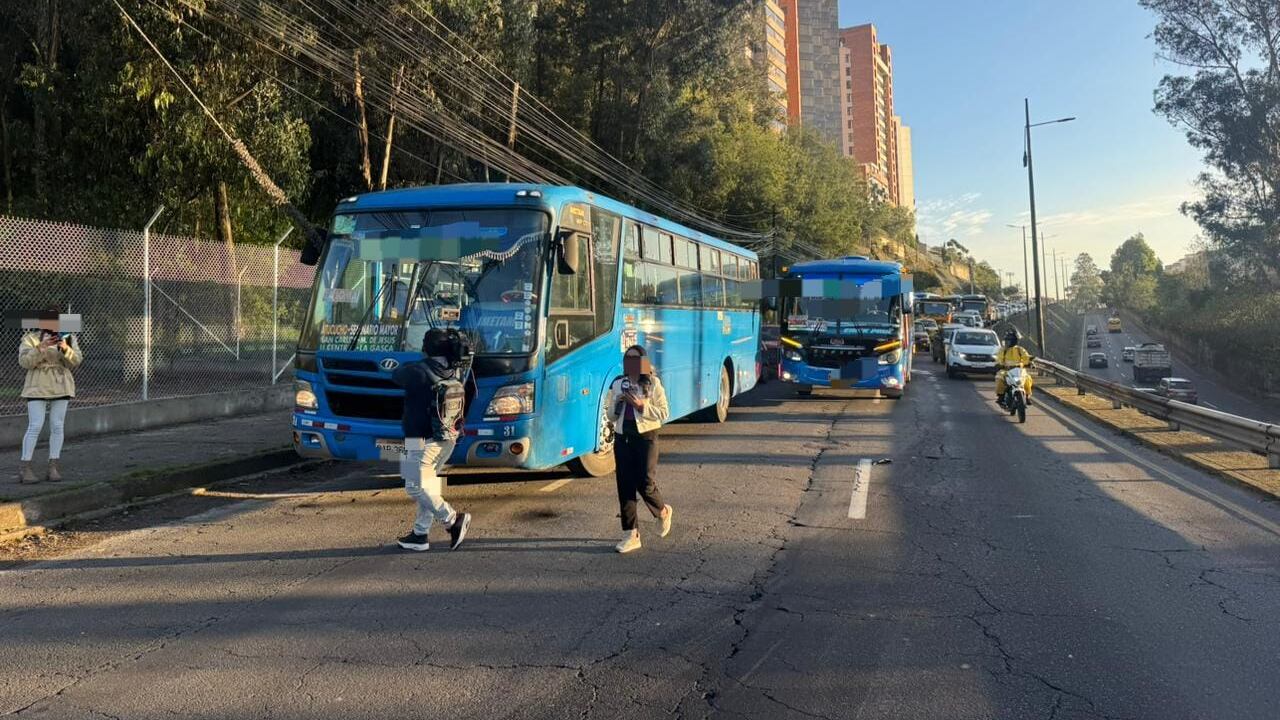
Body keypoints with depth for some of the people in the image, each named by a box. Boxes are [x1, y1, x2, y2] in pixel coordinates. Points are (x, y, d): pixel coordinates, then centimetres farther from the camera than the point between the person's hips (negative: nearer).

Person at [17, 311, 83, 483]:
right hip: (37, 389, -2)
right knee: (35, 427, -8)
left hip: (61, 388, 2)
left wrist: (66, 349, -22)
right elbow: (25, 362, -10)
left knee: (57, 427, 3)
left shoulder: (68, 338, 7)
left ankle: (53, 467, 8)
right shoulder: (30, 338, 2)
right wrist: (41, 347, -23)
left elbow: (75, 362, -3)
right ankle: (24, 468, -1)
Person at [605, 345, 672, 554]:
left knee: (645, 484, -7)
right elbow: (611, 417, 14)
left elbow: (664, 414, -6)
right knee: (625, 487, 3)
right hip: (622, 438, 4)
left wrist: (641, 405, -16)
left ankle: (663, 512, 26)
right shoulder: (617, 385, 10)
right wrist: (617, 403, -5)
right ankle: (631, 535, 11)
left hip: (646, 437, -4)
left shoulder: (653, 384, -3)